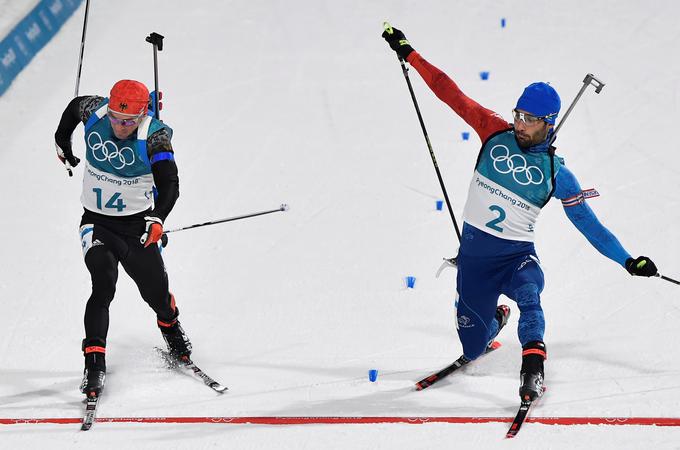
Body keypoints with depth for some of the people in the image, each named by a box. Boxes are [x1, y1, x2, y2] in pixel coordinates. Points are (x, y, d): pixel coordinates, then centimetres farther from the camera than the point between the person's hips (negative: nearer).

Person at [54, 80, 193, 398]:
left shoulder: (153, 136, -21)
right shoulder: (94, 112, -12)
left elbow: (169, 184, -32)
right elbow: (74, 106, 13)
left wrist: (157, 217, -50)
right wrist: (62, 142, 29)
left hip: (136, 225, -1)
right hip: (96, 223, 1)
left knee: (156, 292, 7)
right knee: (103, 286, -20)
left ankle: (169, 324, 43)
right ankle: (94, 363, -22)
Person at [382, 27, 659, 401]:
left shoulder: (556, 173, -5)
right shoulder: (496, 133, -3)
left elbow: (589, 224, -3)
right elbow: (452, 94, -3)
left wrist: (628, 261, -12)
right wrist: (409, 54, -5)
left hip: (517, 254, -2)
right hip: (473, 250, 2)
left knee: (528, 296, -37)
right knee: (473, 348, 9)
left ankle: (532, 371, -40)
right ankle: (494, 318, 44)